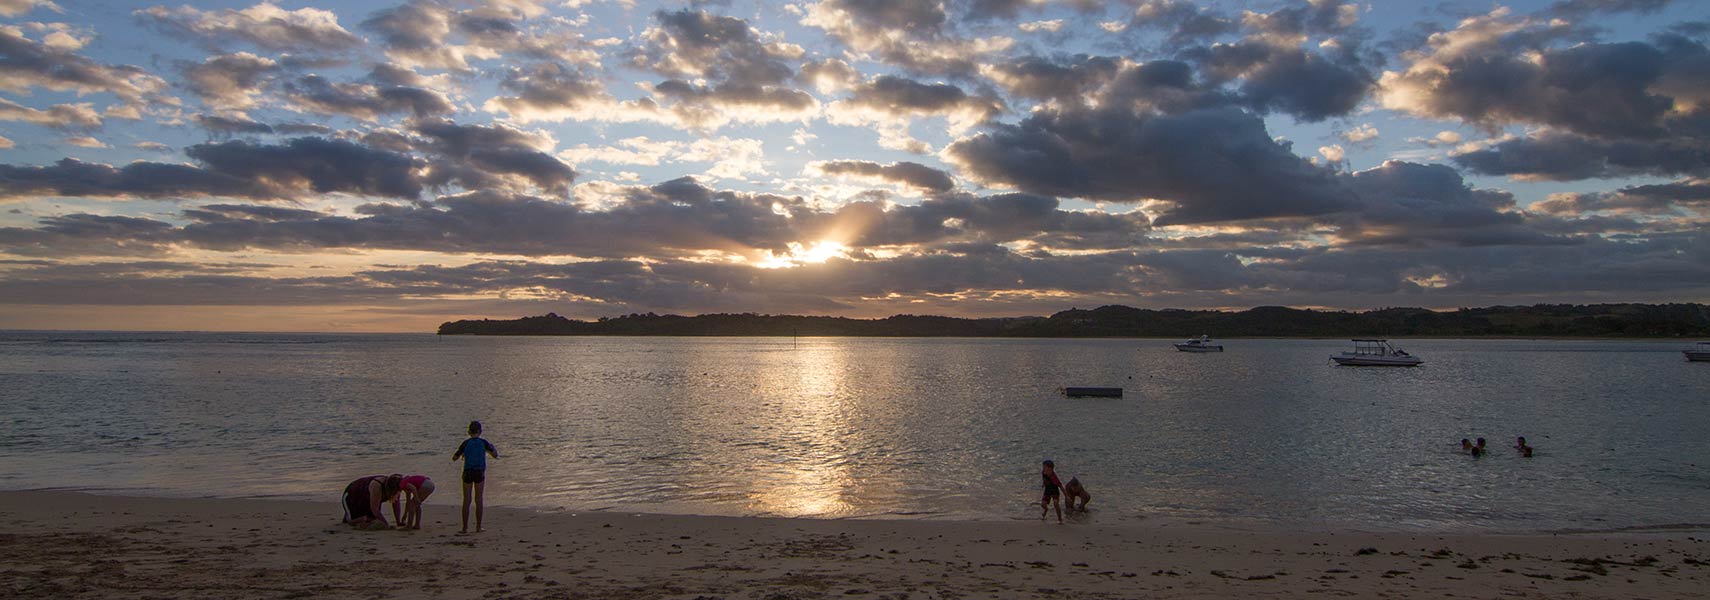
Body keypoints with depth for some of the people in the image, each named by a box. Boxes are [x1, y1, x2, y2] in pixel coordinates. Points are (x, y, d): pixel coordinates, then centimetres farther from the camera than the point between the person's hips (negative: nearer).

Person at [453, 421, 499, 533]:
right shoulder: (483, 443, -3)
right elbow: (496, 455, 6)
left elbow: (454, 458, 1)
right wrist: (492, 448, 25)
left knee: (466, 500, 7)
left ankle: (465, 527, 7)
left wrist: (461, 454, 20)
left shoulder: (466, 443, -4)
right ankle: (478, 527, 10)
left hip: (468, 472, 0)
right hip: (480, 472, 0)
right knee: (479, 500, 8)